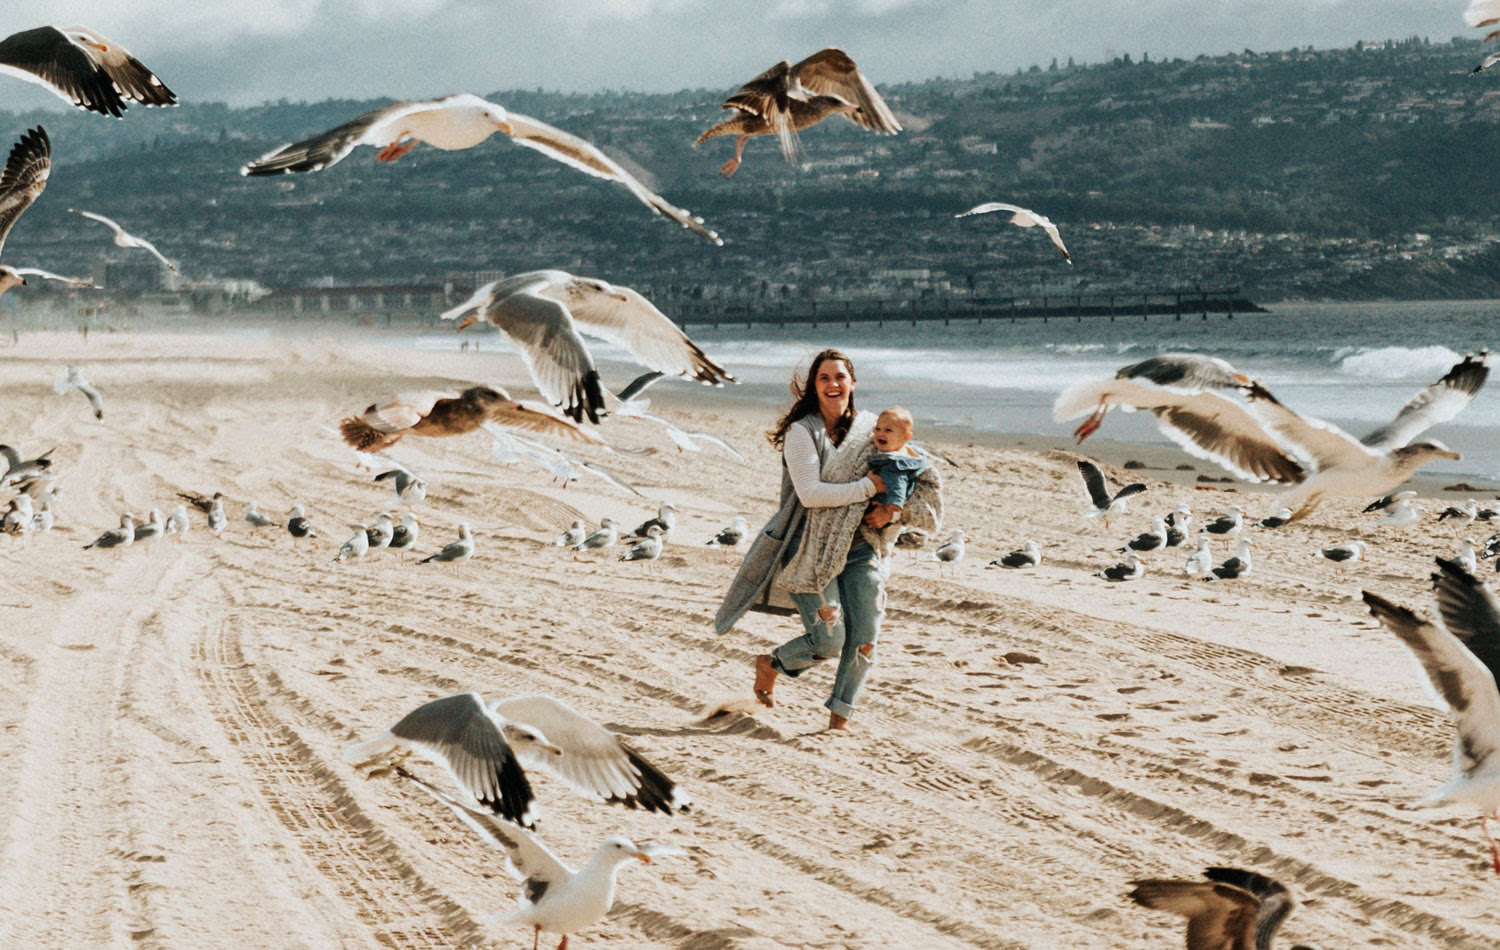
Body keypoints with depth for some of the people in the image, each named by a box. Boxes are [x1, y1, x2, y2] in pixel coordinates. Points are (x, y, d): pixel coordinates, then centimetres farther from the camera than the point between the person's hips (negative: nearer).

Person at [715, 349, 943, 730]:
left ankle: (839, 717, 11)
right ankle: (770, 664, 22)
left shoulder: (871, 430, 6)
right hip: (814, 551, -4)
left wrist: (892, 511, -6)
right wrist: (868, 487, -18)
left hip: (861, 549, 4)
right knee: (828, 640, -9)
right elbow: (810, 493, -18)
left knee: (865, 637, -6)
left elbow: (919, 480, 13)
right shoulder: (802, 432, -7)